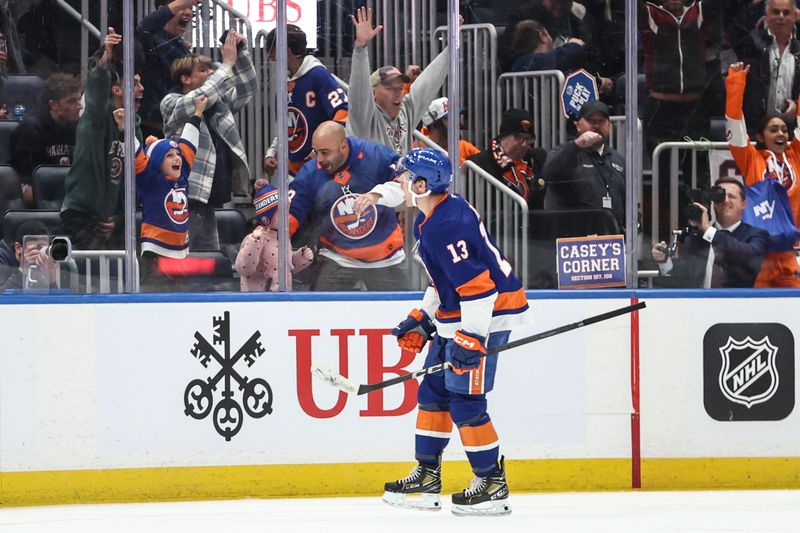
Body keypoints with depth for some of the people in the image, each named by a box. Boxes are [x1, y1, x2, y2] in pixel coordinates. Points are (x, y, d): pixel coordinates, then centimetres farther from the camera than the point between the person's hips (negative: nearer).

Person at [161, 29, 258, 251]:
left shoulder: (218, 102, 17)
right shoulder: (172, 104, -5)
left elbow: (248, 87, 17)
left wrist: (241, 52, 2)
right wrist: (228, 64, -18)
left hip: (209, 199, 8)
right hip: (190, 200, -8)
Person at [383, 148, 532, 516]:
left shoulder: (448, 225, -24)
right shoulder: (429, 220, 11)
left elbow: (477, 282, -27)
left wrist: (471, 338, -28)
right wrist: (423, 318, 22)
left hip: (485, 315, -11)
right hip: (456, 315, 11)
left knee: (465, 401, -8)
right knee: (433, 392, 13)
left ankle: (491, 484, 0)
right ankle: (426, 477, 20)